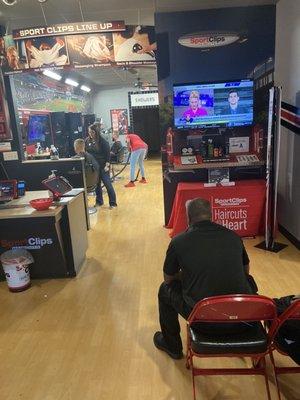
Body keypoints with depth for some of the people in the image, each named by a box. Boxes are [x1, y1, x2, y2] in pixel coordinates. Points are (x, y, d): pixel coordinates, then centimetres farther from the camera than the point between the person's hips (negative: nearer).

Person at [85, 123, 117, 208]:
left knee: (108, 184, -2)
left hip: (102, 166, -5)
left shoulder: (102, 141, -11)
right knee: (96, 184, 14)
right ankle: (99, 201, 28)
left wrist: (107, 165, -15)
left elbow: (108, 154, -10)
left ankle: (113, 203, 7)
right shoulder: (87, 140, 3)